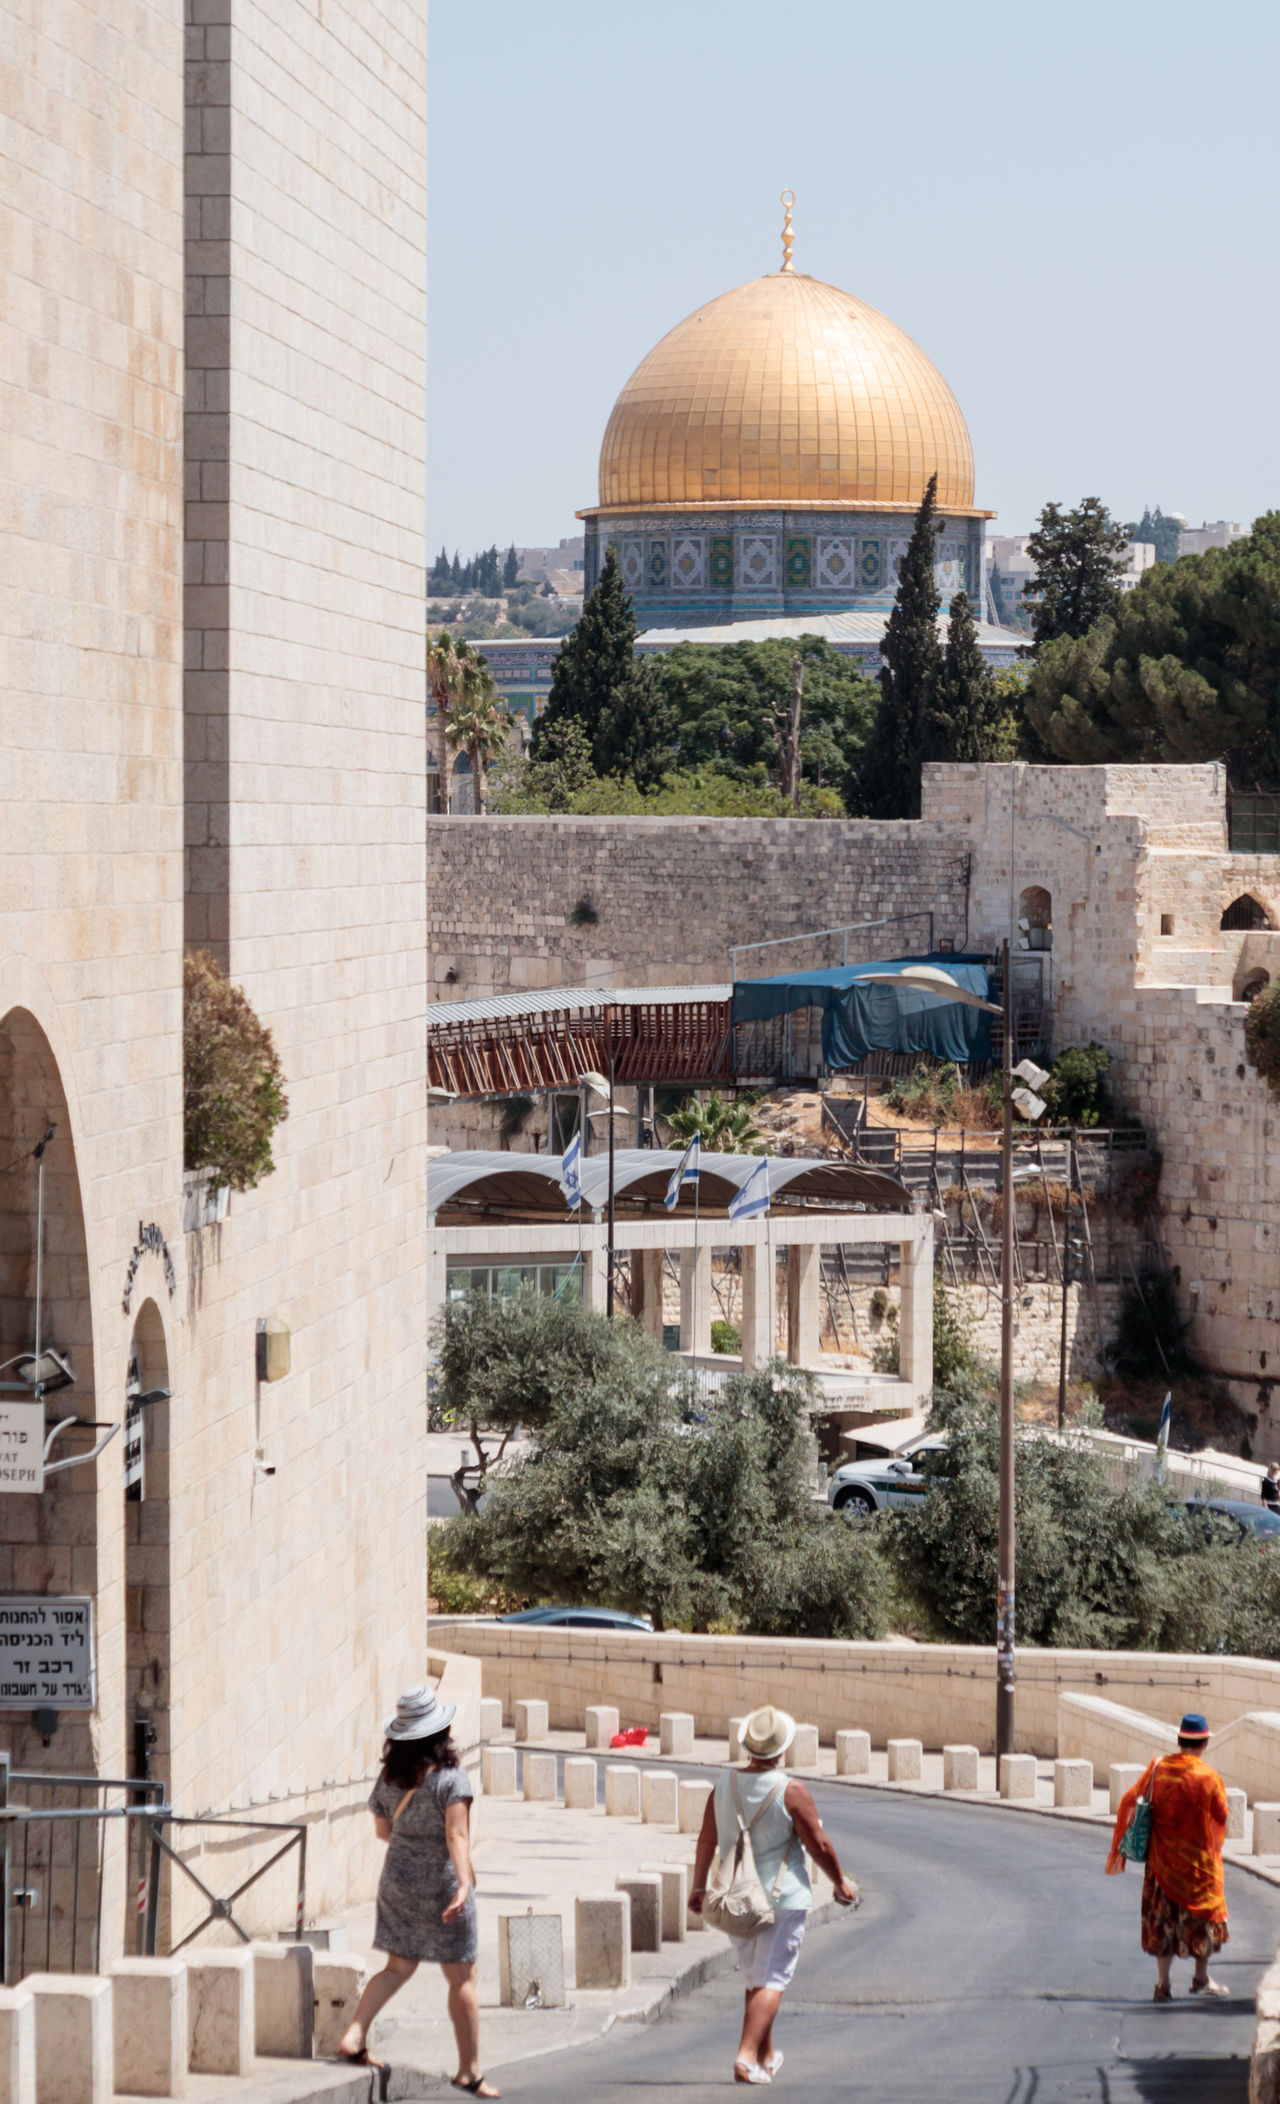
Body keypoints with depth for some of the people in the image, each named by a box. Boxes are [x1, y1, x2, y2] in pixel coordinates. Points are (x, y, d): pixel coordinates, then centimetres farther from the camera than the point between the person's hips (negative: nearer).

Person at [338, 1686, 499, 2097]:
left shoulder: (389, 1778, 0)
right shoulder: (450, 1778, -16)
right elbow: (457, 1835, -26)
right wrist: (464, 1881, -31)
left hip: (397, 1882, 5)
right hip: (440, 1886, -5)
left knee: (398, 1967, 14)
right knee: (462, 1978, 6)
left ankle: (354, 2036, -5)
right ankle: (469, 2070, 11)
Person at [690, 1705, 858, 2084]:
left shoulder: (725, 1785, -1)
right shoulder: (791, 1792, -15)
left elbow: (707, 1840, 5)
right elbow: (819, 1845, -10)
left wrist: (699, 1887, 17)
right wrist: (840, 1882, 5)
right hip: (783, 1896, -5)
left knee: (757, 1977, 20)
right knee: (772, 1981, -4)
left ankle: (766, 2056, 29)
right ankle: (746, 2057, -17)